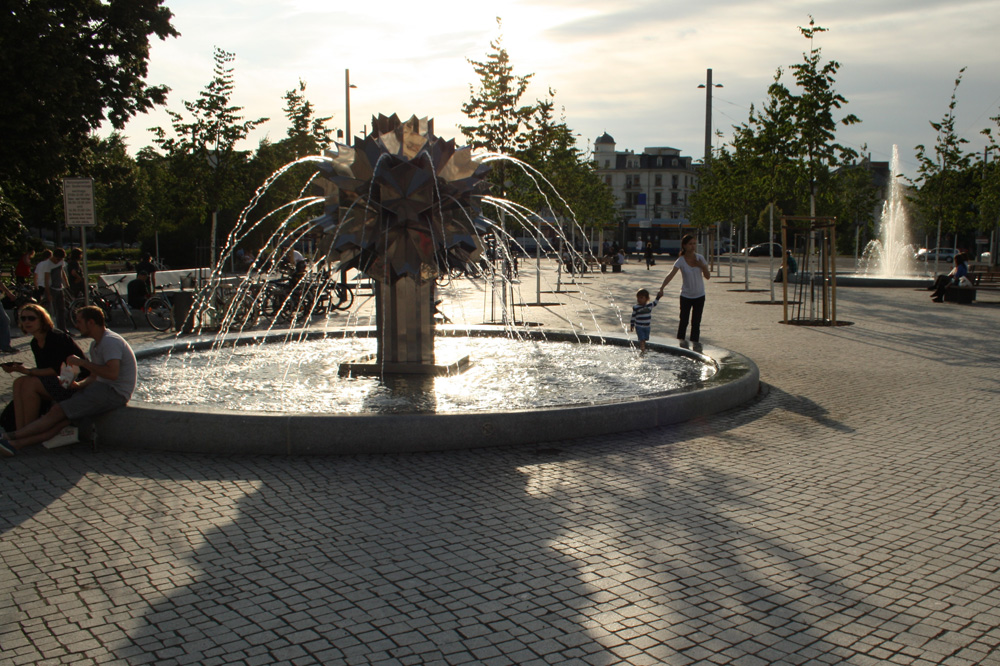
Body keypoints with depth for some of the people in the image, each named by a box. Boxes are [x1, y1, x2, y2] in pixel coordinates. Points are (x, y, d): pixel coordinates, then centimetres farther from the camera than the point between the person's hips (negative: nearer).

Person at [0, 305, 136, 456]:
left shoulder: (110, 341, -15)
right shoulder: (96, 344, 19)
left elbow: (112, 373, -29)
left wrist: (82, 362, -20)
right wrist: (78, 384, 0)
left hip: (114, 393, -9)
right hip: (102, 388, 9)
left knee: (59, 411, -12)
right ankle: (17, 443, -14)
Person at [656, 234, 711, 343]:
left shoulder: (700, 258, -4)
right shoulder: (681, 261, -13)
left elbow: (708, 277, 0)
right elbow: (670, 275, -26)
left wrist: (702, 266, -19)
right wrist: (661, 288, -40)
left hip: (699, 296, 2)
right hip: (686, 296, -2)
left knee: (696, 323, 5)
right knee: (683, 321, -3)